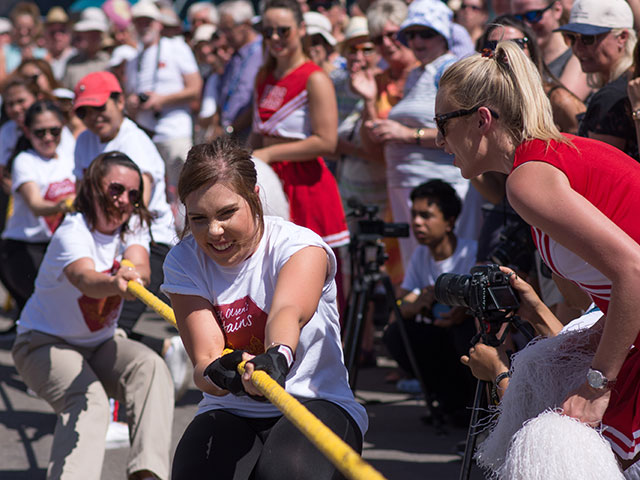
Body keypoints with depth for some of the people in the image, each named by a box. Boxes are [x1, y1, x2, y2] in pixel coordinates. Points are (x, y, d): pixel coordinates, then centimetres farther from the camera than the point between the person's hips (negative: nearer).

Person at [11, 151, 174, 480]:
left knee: (150, 367, -25)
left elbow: (140, 266, -28)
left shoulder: (133, 228, -4)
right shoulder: (72, 233, -22)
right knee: (88, 401, -32)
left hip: (100, 344, 5)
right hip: (43, 343, -5)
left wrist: (132, 276, -54)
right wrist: (114, 284, -69)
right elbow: (84, 278, -45)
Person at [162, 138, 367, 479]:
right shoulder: (183, 262, -2)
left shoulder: (299, 244, -11)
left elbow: (289, 311, -35)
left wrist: (278, 355, -58)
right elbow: (205, 358, -15)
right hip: (229, 412, 3)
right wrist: (218, 374, -40)